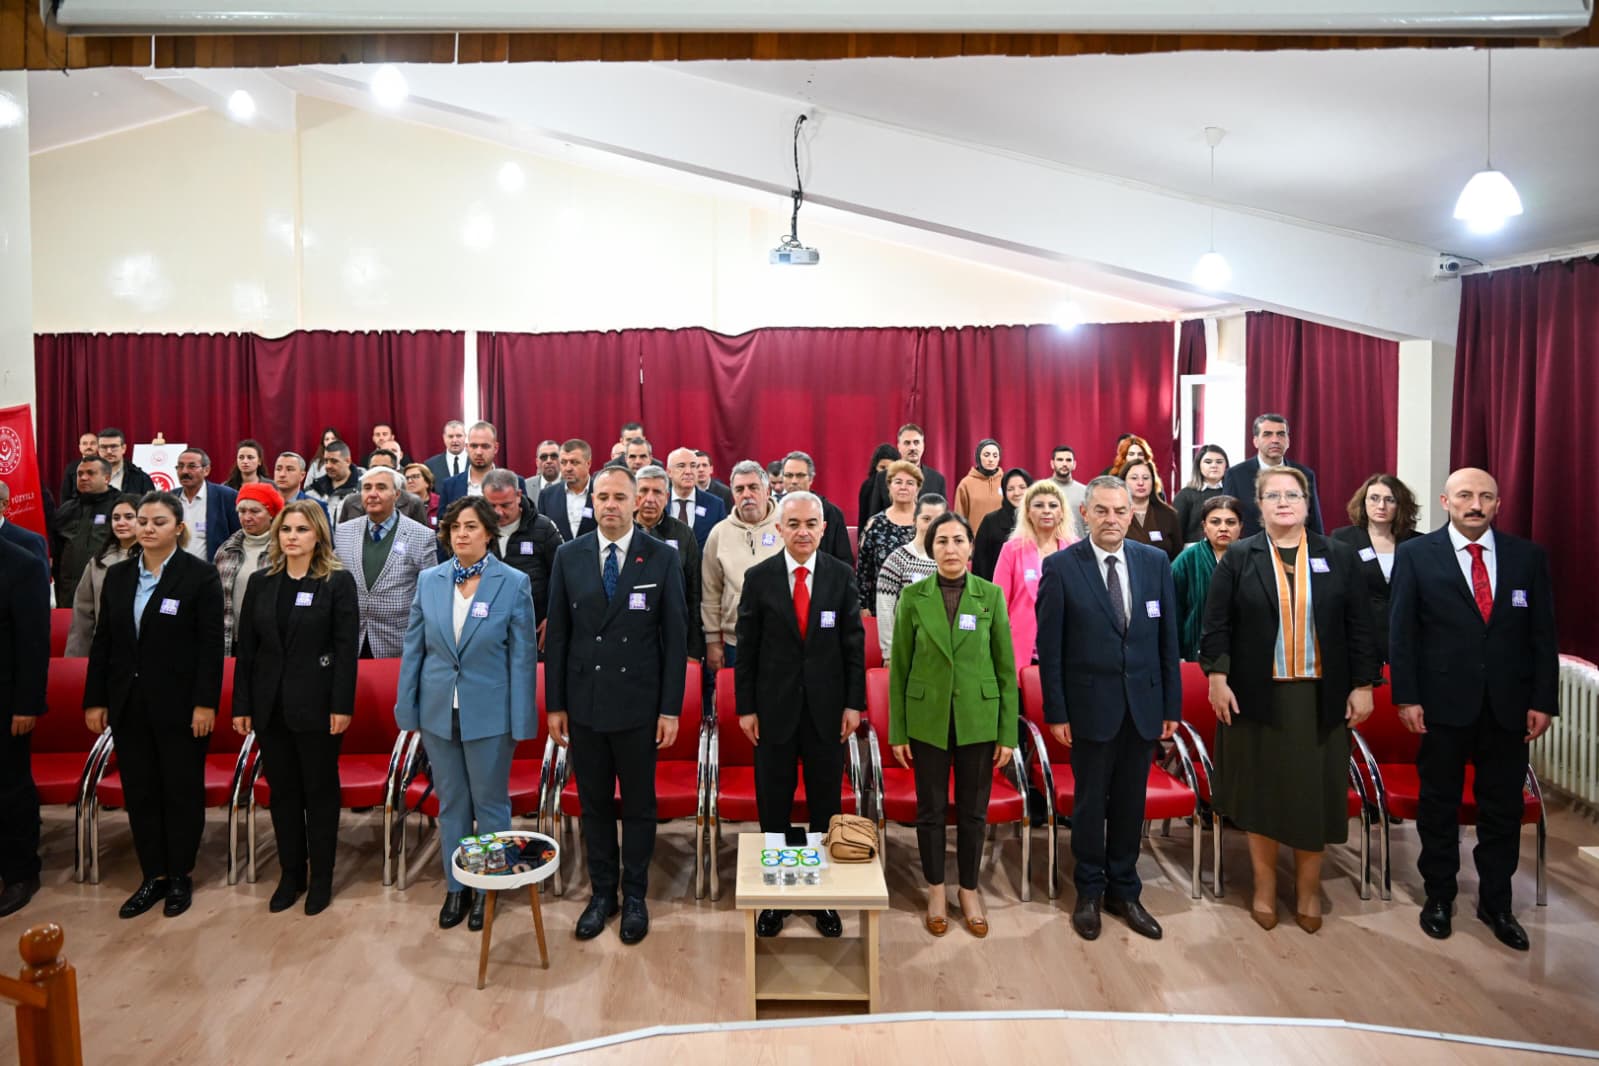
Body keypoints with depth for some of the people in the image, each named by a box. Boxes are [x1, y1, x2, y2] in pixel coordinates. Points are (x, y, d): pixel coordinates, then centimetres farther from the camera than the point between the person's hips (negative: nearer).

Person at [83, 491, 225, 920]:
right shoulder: (117, 575, 8)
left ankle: (180, 876, 21)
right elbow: (102, 642, 9)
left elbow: (211, 645, -10)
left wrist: (205, 703, -15)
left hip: (180, 704, -5)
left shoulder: (201, 576, -8)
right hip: (128, 704, 5)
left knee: (182, 791, 7)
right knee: (139, 792, 11)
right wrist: (95, 700, 5)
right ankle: (153, 876, 23)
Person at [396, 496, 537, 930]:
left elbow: (523, 656, -7)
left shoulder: (513, 583, -8)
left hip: (489, 714, -3)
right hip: (438, 712, 3)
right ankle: (455, 886, 32)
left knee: (490, 804, 10)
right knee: (450, 803, 15)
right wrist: (406, 708, 4)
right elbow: (413, 647, 6)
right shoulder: (429, 580, 1)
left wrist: (520, 722, -9)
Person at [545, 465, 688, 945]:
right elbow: (557, 634, 3)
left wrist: (671, 708, -7)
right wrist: (554, 704, 2)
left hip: (638, 704, -2)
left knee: (638, 805, 11)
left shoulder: (662, 558, -6)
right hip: (584, 703, 2)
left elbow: (676, 636, -5)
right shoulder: (569, 556, 0)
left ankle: (635, 896, 28)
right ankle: (602, 891, 31)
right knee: (594, 804, 14)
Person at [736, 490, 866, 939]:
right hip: (774, 707, 0)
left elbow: (854, 643, 0)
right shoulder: (759, 577, -3)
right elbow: (746, 648, -1)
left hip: (826, 708, 0)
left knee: (826, 804, 11)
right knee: (773, 805, 10)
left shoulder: (841, 575, -2)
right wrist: (746, 707, -2)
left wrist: (854, 703, -3)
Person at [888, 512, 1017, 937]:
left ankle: (969, 891, 30)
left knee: (973, 811, 12)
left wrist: (1008, 733, -2)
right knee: (931, 809, 10)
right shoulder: (913, 596, -4)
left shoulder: (991, 595, -3)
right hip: (927, 719, 0)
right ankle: (936, 891, 28)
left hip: (978, 719, 0)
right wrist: (897, 732, -2)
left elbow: (1006, 667, 0)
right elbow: (899, 667, -1)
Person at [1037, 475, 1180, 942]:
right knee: (1090, 803, 11)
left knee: (1130, 803, 14)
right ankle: (1089, 892, 29)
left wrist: (1172, 706, 3)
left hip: (1143, 705, 3)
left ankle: (1124, 891, 31)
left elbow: (1168, 639, 4)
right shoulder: (1060, 566, -8)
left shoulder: (1155, 562, 1)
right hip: (1091, 706, -3)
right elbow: (1049, 647, -7)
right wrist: (1056, 712, -8)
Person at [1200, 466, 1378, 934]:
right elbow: (1216, 623, -1)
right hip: (1258, 695, -1)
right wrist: (1217, 676, -10)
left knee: (1315, 791, 6)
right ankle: (1264, 886, 23)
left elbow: (1359, 627, 4)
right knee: (1261, 788, 7)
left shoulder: (1339, 557, 5)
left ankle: (1308, 890, 23)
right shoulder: (1238, 557, 1)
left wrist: (1363, 685, 0)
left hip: (1321, 697, 1)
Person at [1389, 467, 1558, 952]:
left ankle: (1496, 903, 27)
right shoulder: (1415, 554, -3)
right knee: (1439, 805, 11)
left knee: (1503, 810, 11)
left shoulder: (1528, 557, 4)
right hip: (1443, 703, -2)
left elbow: (1542, 634, 4)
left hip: (1508, 706, 2)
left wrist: (1543, 701, -1)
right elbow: (1401, 631, -4)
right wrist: (1406, 697, -9)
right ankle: (1439, 896, 26)